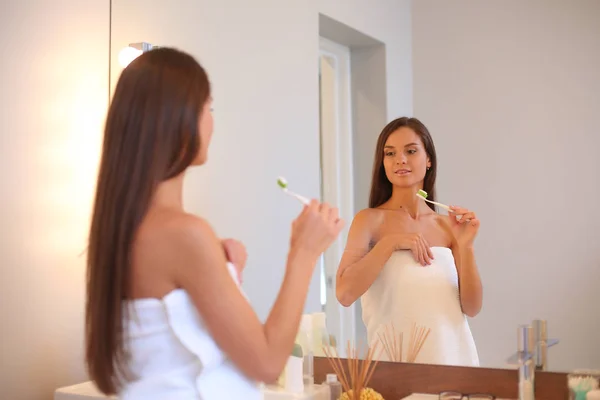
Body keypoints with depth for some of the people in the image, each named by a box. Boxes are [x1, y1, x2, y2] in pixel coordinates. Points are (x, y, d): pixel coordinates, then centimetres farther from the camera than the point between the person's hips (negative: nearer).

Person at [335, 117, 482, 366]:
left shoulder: (446, 226, 3)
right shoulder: (370, 220, -4)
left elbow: (471, 308, 1)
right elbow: (344, 294, -16)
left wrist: (466, 246, -11)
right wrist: (389, 242, -19)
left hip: (453, 355, 3)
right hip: (396, 360, -3)